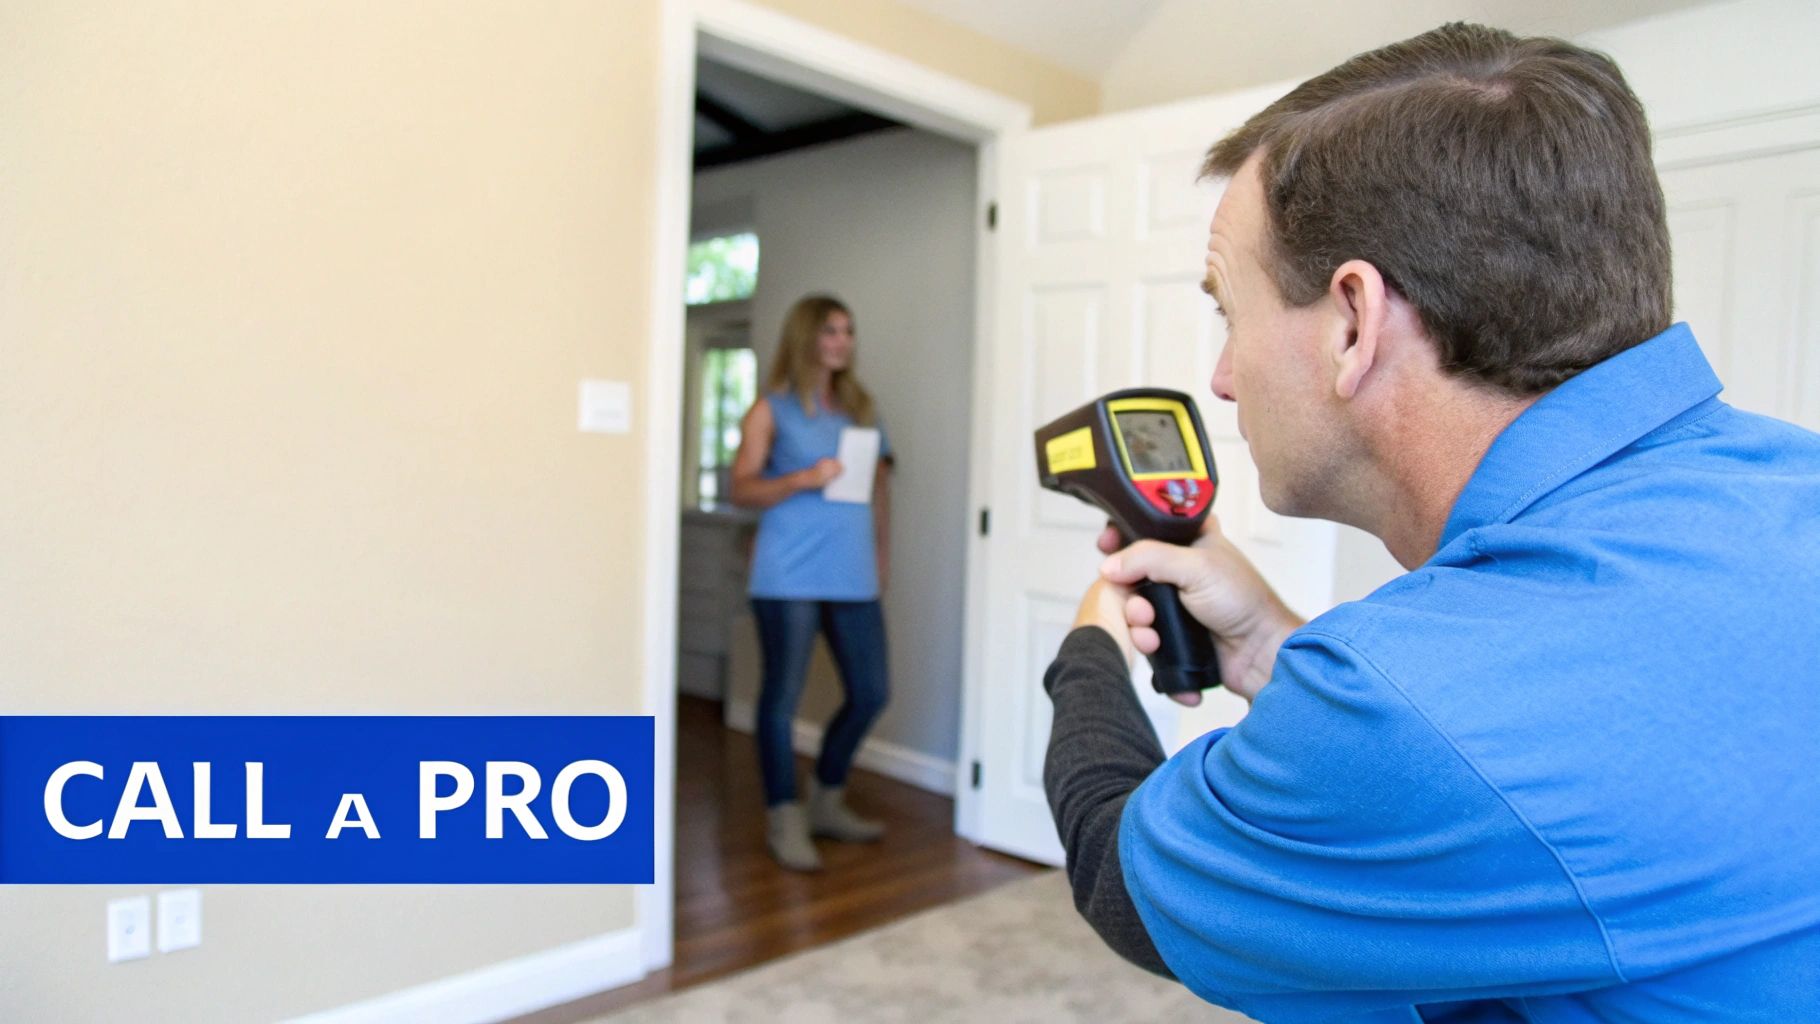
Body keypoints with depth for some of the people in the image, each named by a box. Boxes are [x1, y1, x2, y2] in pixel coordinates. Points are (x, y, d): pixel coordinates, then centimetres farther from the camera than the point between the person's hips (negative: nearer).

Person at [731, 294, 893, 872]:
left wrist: (881, 554, 13)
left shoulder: (860, 407, 15)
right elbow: (742, 489, -5)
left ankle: (827, 803, 28)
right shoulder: (772, 409, 0)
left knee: (870, 693, 8)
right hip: (789, 578, -5)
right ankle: (784, 820, 14)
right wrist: (803, 479, -19)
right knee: (783, 696, 0)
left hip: (853, 577, 6)